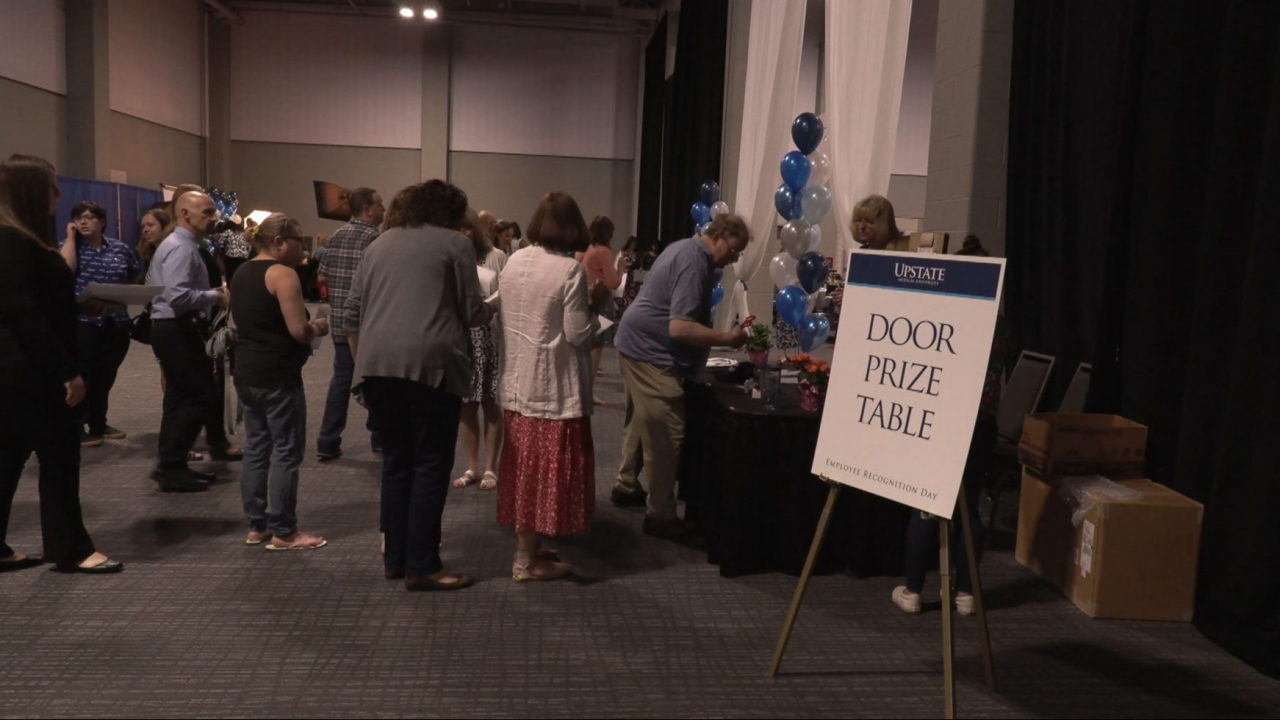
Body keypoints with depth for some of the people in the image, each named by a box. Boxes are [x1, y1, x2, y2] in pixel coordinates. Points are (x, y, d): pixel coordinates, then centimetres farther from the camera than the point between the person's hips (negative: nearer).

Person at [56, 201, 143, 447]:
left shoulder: (121, 249, 9)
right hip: (82, 321, -3)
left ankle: (99, 424, 23)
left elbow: (136, 278, 17)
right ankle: (78, 427, 4)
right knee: (83, 375, -3)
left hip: (116, 322, 3)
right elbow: (65, 268, -19)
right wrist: (70, 236, -10)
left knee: (107, 375, 11)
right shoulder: (69, 245, 2)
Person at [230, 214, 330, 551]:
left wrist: (308, 328, 18)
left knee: (256, 448, 13)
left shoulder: (241, 273, 13)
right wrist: (319, 327, 0)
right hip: (278, 374, -9)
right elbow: (298, 331, -21)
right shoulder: (282, 274, -15)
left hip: (247, 371, 9)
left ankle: (256, 525, 19)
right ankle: (283, 532, 2)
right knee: (286, 451, -2)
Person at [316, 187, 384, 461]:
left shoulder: (336, 236, 9)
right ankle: (379, 436, 21)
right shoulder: (375, 238, -12)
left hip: (340, 320, 6)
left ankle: (328, 442, 7)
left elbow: (321, 278, 11)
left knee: (341, 378, 9)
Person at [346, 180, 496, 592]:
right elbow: (474, 314, 1)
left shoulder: (380, 244, 21)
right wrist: (496, 305, 21)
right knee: (430, 465, 0)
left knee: (396, 462, 13)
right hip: (430, 364, -6)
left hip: (379, 365, 6)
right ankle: (421, 566, 2)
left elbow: (352, 314, 18)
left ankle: (395, 559, 20)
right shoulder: (455, 243, 5)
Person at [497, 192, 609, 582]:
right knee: (548, 469, 2)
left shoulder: (514, 262, 5)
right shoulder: (570, 269, -16)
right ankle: (528, 560, 8)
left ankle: (526, 549, 23)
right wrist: (593, 307, 0)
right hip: (554, 387, -7)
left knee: (525, 467, 14)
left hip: (518, 382, 7)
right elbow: (577, 334, -17)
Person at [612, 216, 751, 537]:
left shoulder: (687, 249, 11)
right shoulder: (694, 262, -22)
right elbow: (680, 327, -29)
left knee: (641, 422, 22)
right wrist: (727, 338, -23)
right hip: (651, 351, -11)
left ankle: (626, 485, 37)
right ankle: (661, 515, 1)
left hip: (639, 344, 11)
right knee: (666, 433, -6)